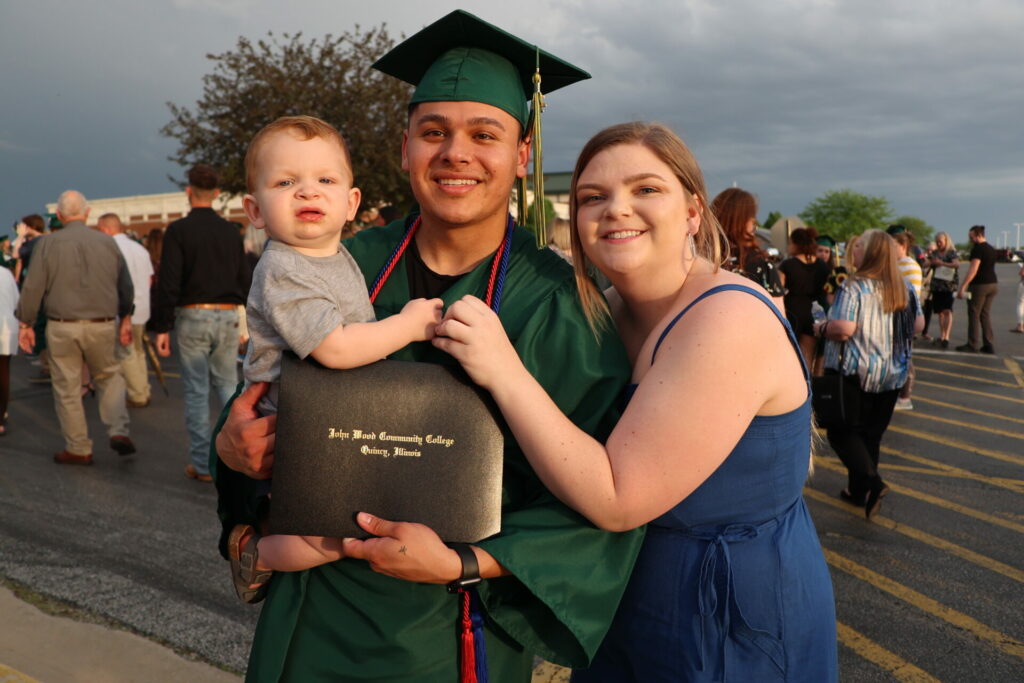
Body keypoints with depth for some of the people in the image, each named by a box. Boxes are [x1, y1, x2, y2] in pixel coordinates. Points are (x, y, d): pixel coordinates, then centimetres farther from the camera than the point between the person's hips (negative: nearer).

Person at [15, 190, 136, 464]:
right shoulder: (107, 242, 3)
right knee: (109, 376, 21)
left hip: (62, 327, -2)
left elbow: (33, 287, -5)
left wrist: (26, 323, 5)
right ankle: (118, 431, 5)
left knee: (68, 389, 8)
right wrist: (125, 319, 22)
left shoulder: (49, 243, -4)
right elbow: (126, 287, 10)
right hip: (102, 326, 2)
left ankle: (78, 449, 15)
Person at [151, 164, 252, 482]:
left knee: (196, 391, 5)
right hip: (227, 317, 3)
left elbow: (168, 283, -10)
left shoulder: (178, 230, -6)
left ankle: (202, 464, 10)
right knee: (228, 386, 13)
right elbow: (244, 279, 9)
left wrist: (163, 327, -6)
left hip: (192, 317, -3)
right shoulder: (231, 231, 6)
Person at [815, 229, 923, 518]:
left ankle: (871, 482, -12)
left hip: (856, 373, -7)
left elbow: (843, 329, -27)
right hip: (893, 375, 7)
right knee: (872, 434, 16)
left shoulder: (855, 287, -18)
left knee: (842, 431, 4)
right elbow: (918, 325, 11)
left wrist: (821, 328, -7)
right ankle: (859, 491, 24)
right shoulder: (904, 288, 3)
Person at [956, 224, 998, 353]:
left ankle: (972, 345, 2)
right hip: (993, 284, 8)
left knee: (974, 315, 0)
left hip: (980, 285, -8)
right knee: (985, 314, 12)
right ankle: (989, 345, 9)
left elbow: (973, 269, -21)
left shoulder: (978, 249, -12)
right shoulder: (991, 249, 16)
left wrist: (963, 286, -23)